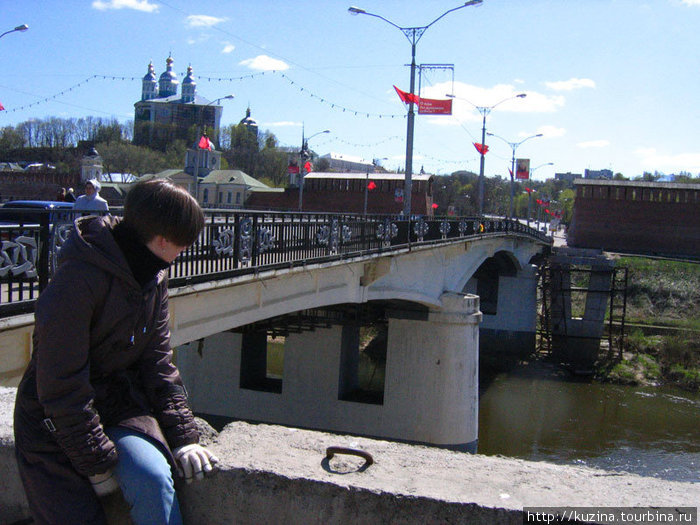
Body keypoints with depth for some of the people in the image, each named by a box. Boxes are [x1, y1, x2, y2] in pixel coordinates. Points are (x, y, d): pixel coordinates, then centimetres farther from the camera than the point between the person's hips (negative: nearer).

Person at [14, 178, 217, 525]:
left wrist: (182, 435, -5)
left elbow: (157, 360, 3)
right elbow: (62, 386, -22)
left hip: (120, 403, 5)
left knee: (153, 477, -23)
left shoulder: (155, 275, 1)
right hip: (56, 419, -4)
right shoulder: (76, 279, -24)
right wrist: (98, 463, -17)